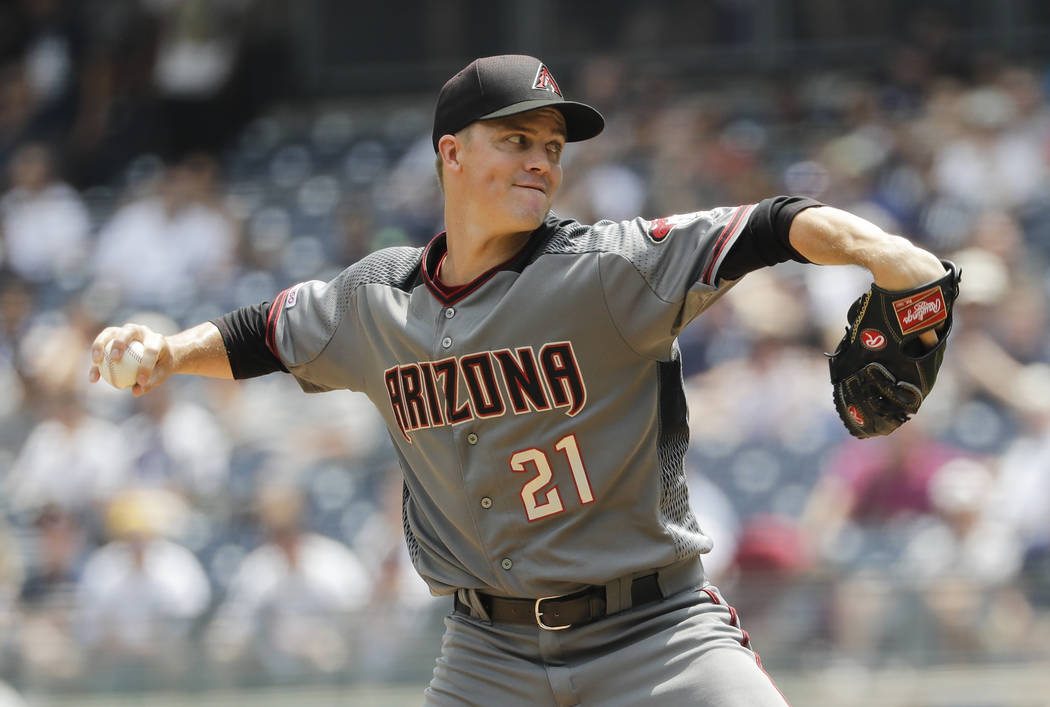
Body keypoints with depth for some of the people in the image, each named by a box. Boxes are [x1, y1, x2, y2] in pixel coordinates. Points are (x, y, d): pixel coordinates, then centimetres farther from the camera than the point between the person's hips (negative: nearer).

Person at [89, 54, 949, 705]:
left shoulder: (606, 269, -12)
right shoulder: (377, 299, 3)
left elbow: (758, 231, -26)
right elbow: (260, 336, 22)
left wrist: (867, 243, -44)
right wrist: (167, 351, 4)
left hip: (654, 632, -3)